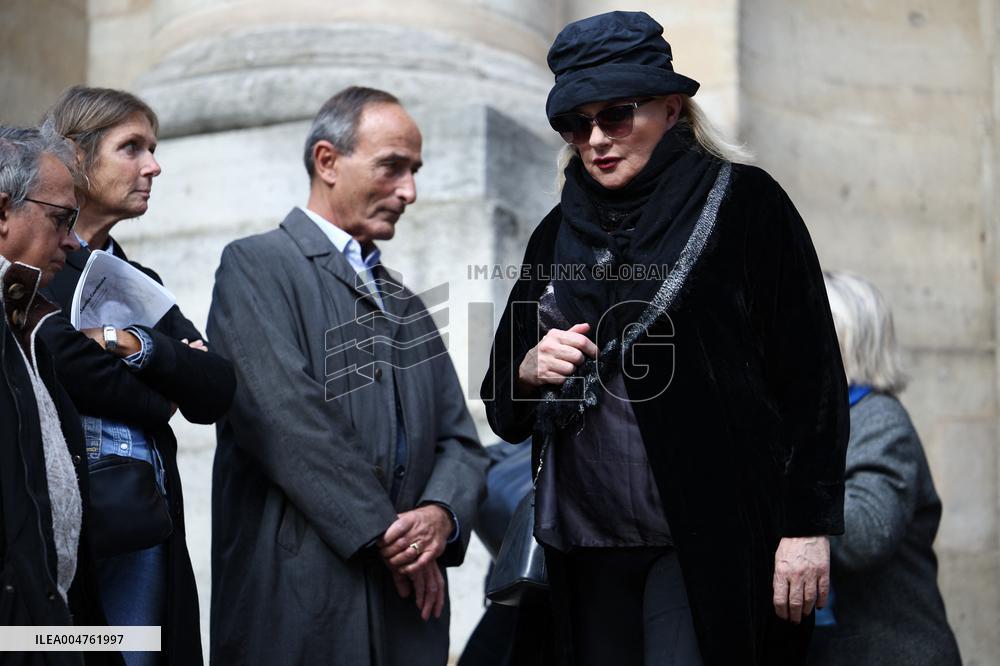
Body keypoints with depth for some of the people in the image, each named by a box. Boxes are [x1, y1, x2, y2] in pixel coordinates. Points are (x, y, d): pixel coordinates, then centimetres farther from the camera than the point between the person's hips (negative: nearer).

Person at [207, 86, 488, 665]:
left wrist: (442, 515, -8)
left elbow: (459, 439, 13)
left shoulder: (406, 306, 20)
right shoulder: (257, 266, -1)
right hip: (298, 601, -6)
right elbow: (285, 419, -14)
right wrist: (383, 530, -13)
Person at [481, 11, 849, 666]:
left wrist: (807, 526, -11)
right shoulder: (556, 235, 13)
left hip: (711, 539, -5)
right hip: (587, 545, 5)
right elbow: (505, 410, 17)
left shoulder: (744, 202, -1)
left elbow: (810, 377, -4)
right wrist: (529, 369, -5)